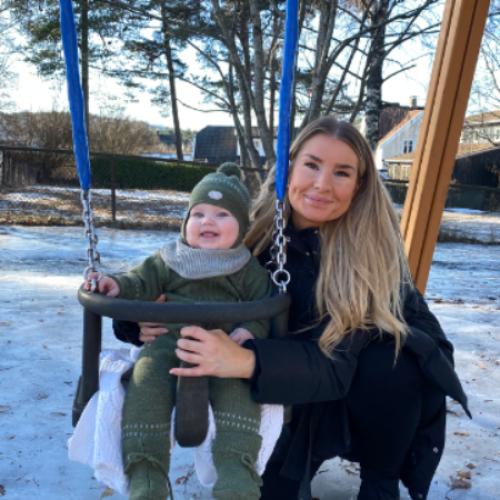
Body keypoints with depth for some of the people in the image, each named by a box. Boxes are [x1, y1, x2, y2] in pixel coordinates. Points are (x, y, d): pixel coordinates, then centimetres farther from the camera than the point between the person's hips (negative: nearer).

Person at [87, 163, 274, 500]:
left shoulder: (248, 268, 14)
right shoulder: (169, 260, 18)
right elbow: (145, 281, 13)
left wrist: (251, 330, -12)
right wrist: (119, 285, -9)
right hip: (169, 341, 1)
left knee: (238, 389, -30)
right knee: (146, 384, -26)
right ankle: (146, 470, -20)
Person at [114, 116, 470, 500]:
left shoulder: (368, 244, -31)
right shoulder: (263, 231, -19)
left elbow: (336, 361, -41)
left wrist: (246, 361, -57)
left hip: (395, 372, -2)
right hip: (326, 386, 2)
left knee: (382, 367, -34)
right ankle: (307, 455, 21)